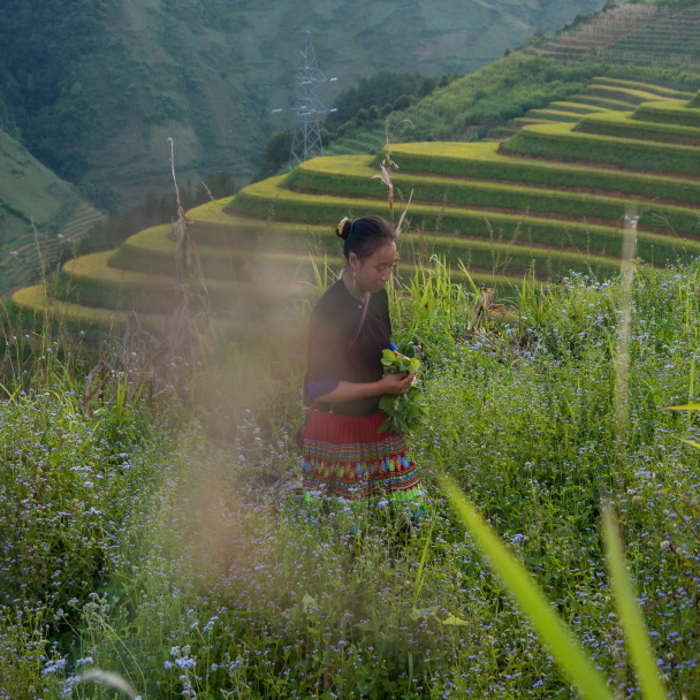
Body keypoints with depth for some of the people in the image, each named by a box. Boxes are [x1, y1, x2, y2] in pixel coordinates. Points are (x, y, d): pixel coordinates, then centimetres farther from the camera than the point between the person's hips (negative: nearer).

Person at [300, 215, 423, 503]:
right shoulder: (331, 312, -22)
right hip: (341, 433, -7)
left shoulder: (376, 296, 2)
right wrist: (382, 387, -19)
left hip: (379, 423, 7)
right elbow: (320, 389, -19)